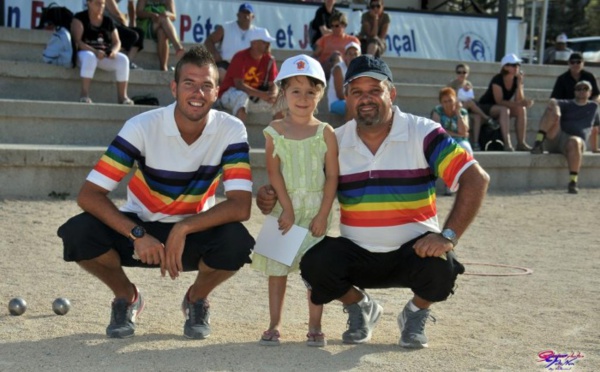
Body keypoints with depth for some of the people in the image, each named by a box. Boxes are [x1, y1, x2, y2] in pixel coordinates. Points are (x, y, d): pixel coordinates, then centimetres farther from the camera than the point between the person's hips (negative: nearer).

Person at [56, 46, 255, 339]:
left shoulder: (231, 131, -17)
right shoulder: (142, 127, -20)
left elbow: (241, 205, -24)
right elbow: (88, 194, -24)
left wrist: (183, 229, -35)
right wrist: (137, 235, -37)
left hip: (194, 234, 0)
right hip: (140, 229, 0)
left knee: (236, 241, -33)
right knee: (78, 232, -29)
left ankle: (197, 299, 3)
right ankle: (127, 297, 4)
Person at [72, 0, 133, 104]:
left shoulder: (108, 21, 13)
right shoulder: (80, 18, -3)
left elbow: (117, 42, 13)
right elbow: (77, 41, -14)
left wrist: (114, 51, -13)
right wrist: (94, 51, -28)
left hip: (105, 56, 5)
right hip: (85, 52, -5)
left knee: (123, 59, -21)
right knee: (89, 57, -39)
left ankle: (122, 96, -22)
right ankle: (84, 95, -40)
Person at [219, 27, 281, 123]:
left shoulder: (269, 60, -3)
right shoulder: (240, 57, -19)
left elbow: (273, 84, -3)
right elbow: (239, 84, -25)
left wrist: (273, 95, -28)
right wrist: (262, 95, -34)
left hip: (254, 97, 6)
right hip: (230, 93, -6)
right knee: (242, 96, -39)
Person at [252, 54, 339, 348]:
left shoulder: (325, 133, -2)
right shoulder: (275, 131, -1)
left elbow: (332, 175, -3)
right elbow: (274, 172, -5)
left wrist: (323, 214, -9)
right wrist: (287, 208, -12)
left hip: (316, 210, 0)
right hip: (283, 208, 1)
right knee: (277, 268, 5)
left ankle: (315, 326, 11)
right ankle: (275, 325, 14)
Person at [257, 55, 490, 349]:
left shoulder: (423, 134, -11)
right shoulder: (335, 142, 1)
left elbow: (476, 179, -17)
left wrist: (448, 237, -27)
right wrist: (270, 198, -16)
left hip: (414, 250, -2)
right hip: (357, 255, 2)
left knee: (440, 267, -34)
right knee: (314, 265, -26)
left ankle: (416, 314, 5)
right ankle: (360, 307, 10)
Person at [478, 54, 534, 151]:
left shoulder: (517, 80, -4)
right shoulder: (497, 80, -22)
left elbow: (519, 100, -12)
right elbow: (499, 101, -29)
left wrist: (519, 83, -23)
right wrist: (519, 103, -38)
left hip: (501, 108, 6)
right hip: (485, 107, -6)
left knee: (522, 110, -19)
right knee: (504, 109, -36)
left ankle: (521, 143, -22)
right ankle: (507, 144, -46)